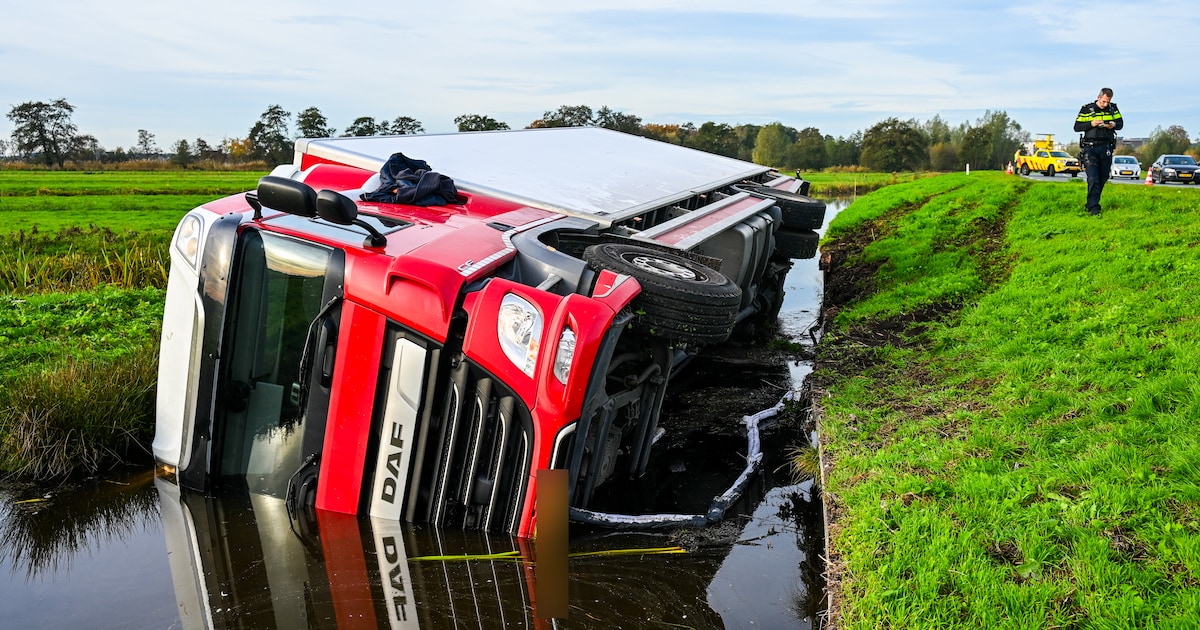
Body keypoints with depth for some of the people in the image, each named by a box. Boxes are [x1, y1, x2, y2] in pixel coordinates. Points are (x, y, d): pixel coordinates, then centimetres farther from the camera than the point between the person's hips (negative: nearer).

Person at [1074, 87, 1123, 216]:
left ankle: (1092, 203, 22)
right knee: (1093, 179, -13)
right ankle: (1093, 208, -12)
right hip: (1090, 147, -4)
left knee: (1103, 179, 8)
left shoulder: (1113, 108, 9)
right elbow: (1077, 127, -1)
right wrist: (1091, 124, -17)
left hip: (1106, 148, 4)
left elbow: (1121, 123, 14)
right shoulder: (1086, 109, 0)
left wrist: (1113, 125, -9)